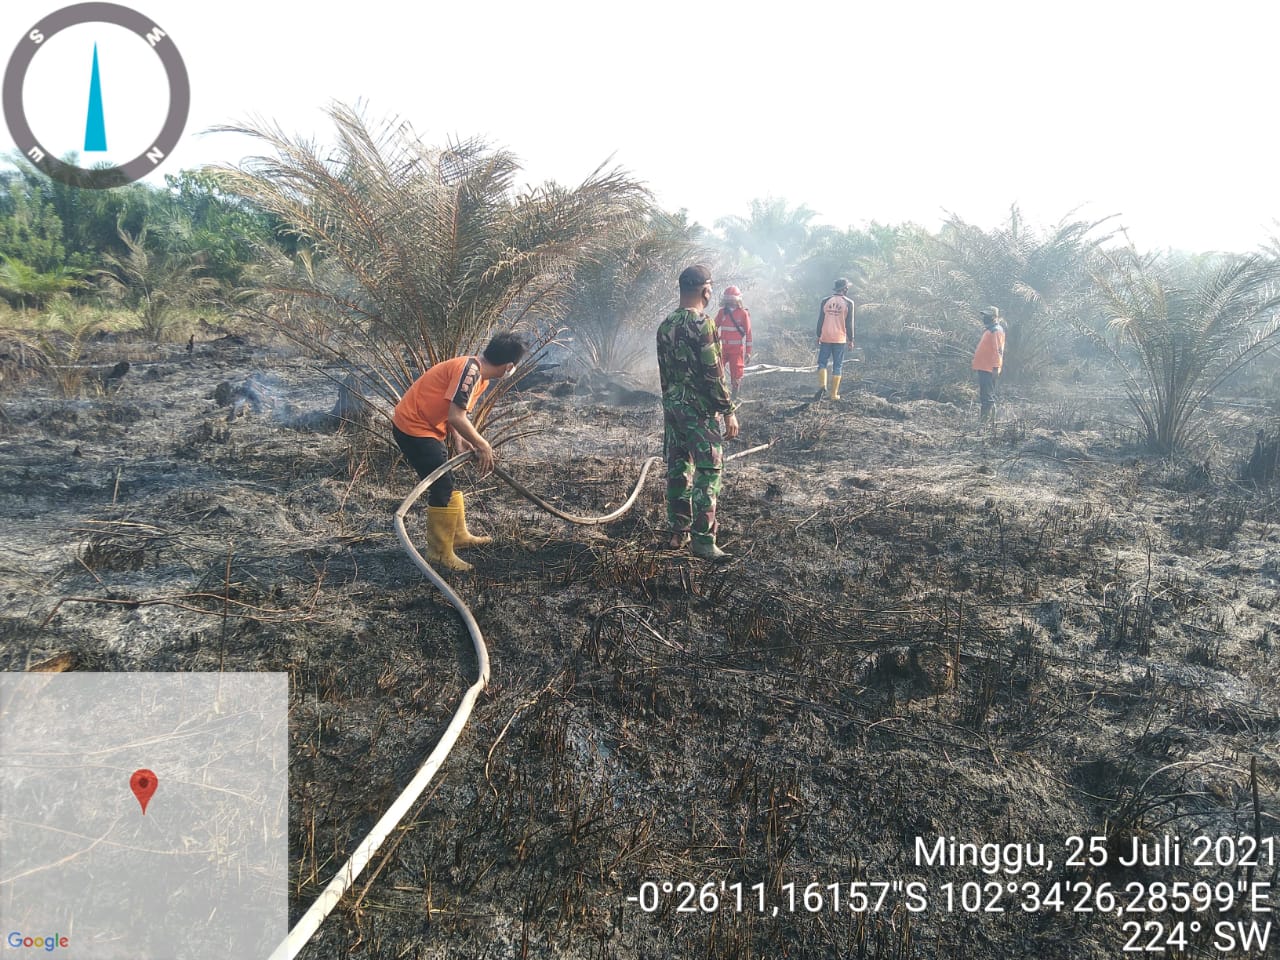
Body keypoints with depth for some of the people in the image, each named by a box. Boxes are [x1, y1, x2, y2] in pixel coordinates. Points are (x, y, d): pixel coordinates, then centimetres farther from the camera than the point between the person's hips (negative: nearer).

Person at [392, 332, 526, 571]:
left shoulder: (480, 374, 7)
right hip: (413, 428, -10)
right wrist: (483, 446, -17)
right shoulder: (469, 371, -24)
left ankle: (458, 535, 35)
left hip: (424, 426, 10)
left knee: (447, 482, 20)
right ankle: (440, 554, 2)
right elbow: (456, 417, -29)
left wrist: (459, 439, 1)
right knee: (442, 488, -7)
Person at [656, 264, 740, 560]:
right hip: (700, 411, -8)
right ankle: (702, 541, -1)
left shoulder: (665, 326, 8)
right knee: (707, 474, -2)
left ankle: (679, 532, 21)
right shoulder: (702, 324, -17)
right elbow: (713, 374, -18)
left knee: (677, 470, 13)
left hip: (672, 407, 8)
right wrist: (729, 412, -12)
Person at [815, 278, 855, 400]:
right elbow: (849, 323, -4)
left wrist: (818, 336, 12)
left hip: (825, 338, 1)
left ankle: (822, 386, -13)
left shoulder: (825, 301, 1)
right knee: (837, 366, 5)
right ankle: (834, 394, 5)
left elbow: (820, 320, 3)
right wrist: (851, 340, 4)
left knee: (822, 362, 11)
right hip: (840, 339, -1)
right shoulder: (848, 303, -4)